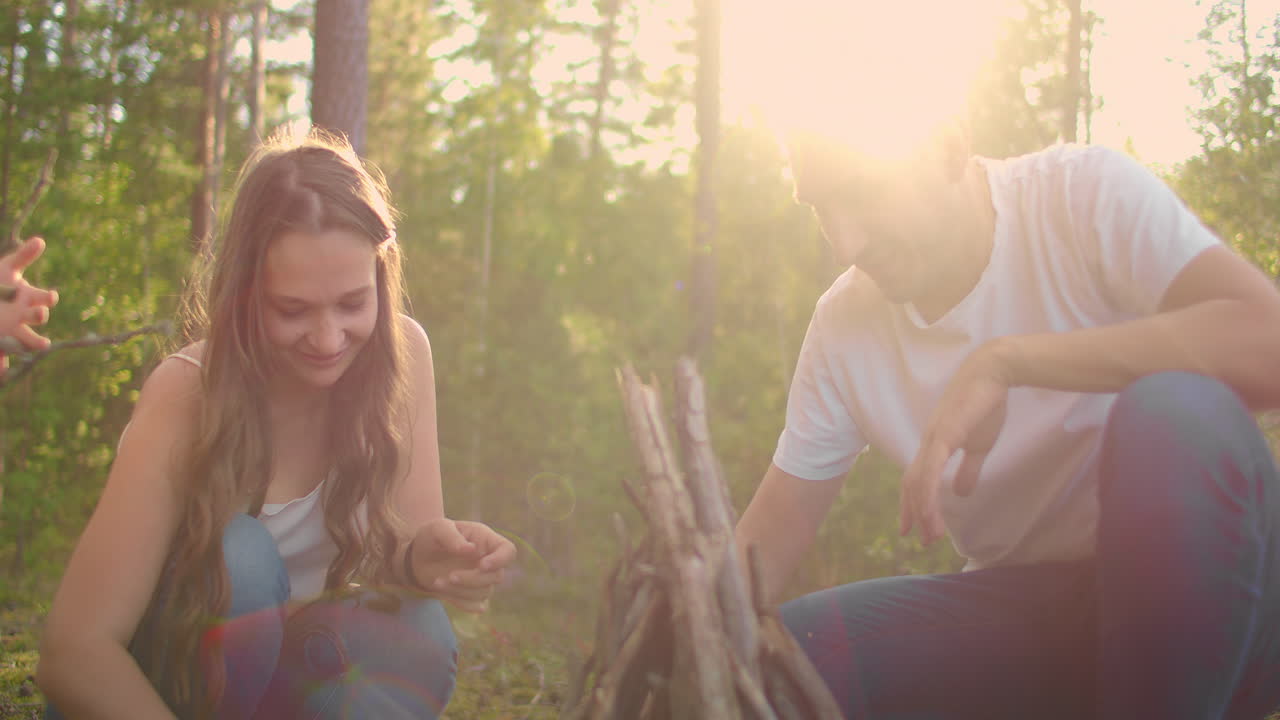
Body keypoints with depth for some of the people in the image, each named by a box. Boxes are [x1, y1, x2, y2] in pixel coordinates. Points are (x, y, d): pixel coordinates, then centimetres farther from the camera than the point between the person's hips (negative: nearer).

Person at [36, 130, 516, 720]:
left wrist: (423, 559, -38)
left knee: (414, 635, -28)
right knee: (238, 555, -31)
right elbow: (73, 653, -29)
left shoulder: (400, 354, -13)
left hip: (303, 665, 3)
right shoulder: (187, 393, -22)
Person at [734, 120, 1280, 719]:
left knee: (1173, 411, -35)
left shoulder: (1084, 192, -12)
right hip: (1033, 613, 4)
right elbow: (766, 543, 4)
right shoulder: (843, 325, 0)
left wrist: (1005, 361, -31)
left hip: (1208, 576, -4)